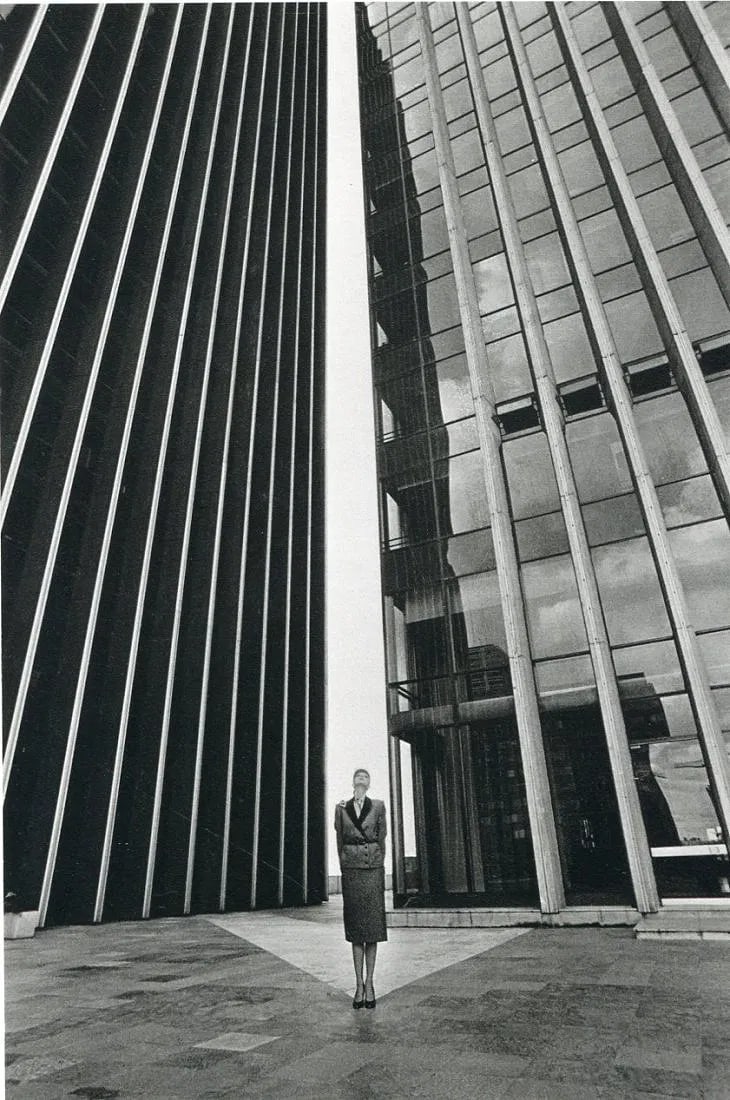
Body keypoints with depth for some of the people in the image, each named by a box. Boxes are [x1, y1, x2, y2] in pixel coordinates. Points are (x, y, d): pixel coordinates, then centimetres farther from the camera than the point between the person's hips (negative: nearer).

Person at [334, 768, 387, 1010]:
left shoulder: (378, 806, 4)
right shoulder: (341, 808, 6)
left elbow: (382, 838, 5)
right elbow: (339, 841, 9)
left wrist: (378, 867, 2)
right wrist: (344, 868, 5)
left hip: (373, 868, -1)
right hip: (350, 869, 1)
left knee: (373, 926, 1)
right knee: (355, 927, 5)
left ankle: (369, 983, 11)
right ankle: (359, 985, 12)